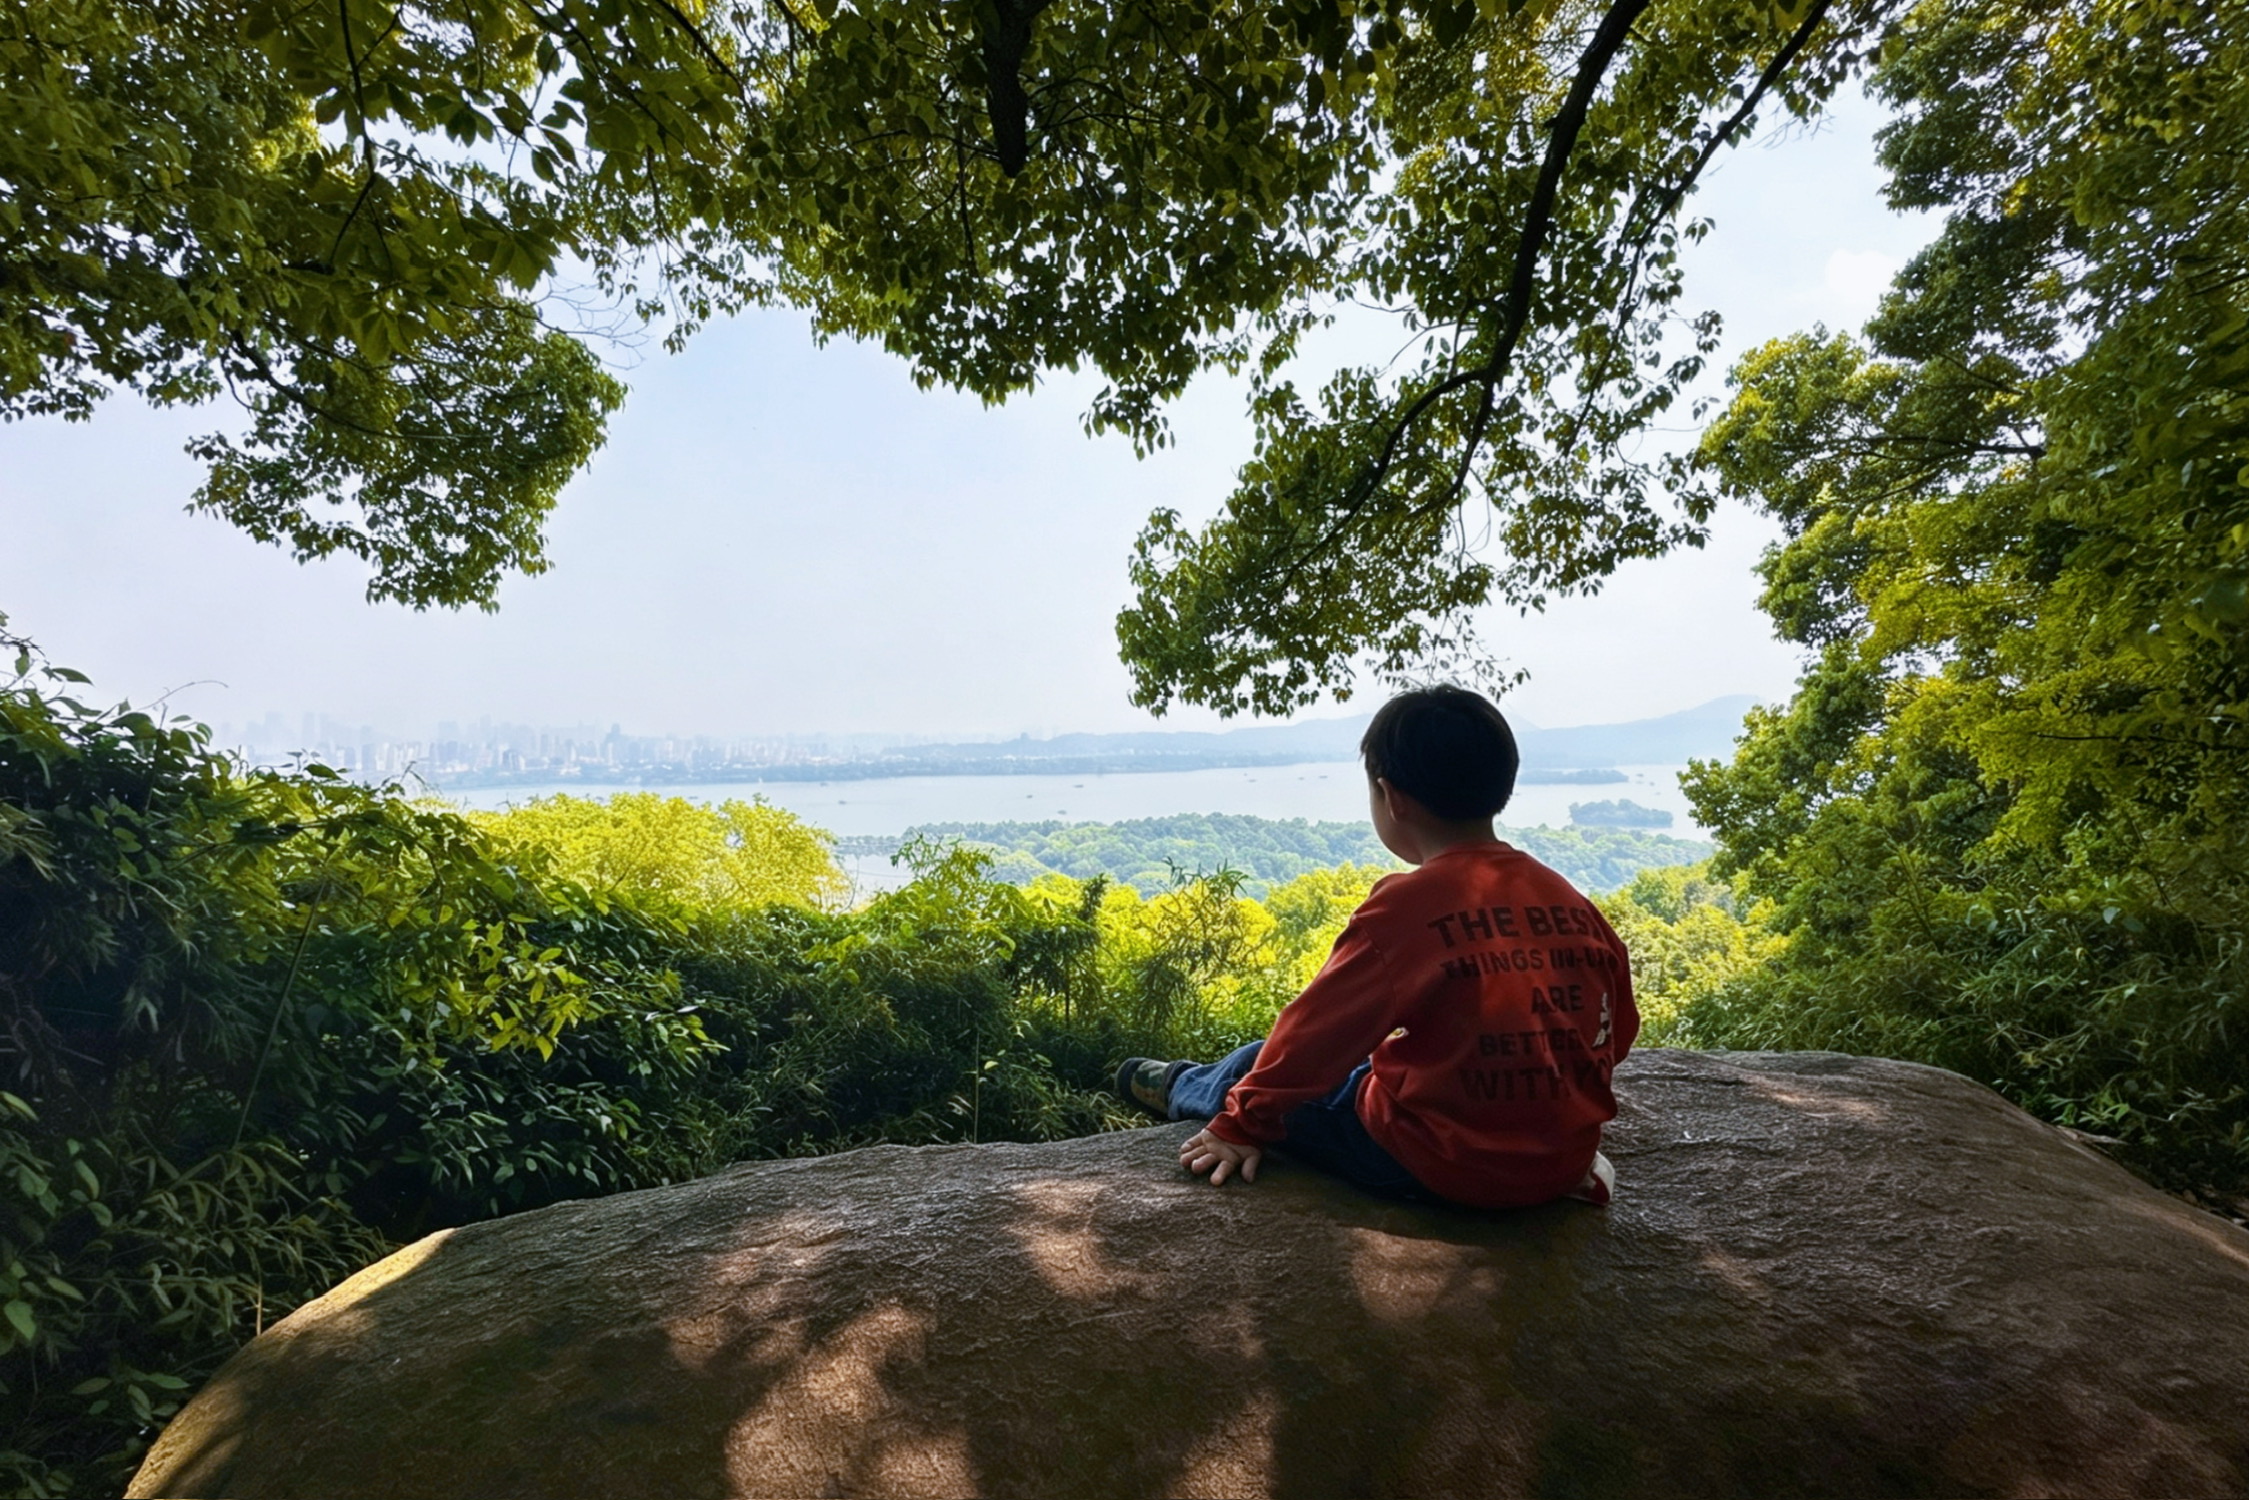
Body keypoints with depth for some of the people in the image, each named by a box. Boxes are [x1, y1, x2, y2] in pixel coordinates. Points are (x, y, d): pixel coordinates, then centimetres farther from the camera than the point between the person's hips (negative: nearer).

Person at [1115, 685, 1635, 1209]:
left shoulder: (1407, 904, -19)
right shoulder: (1573, 905, -2)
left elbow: (1318, 1032, -13)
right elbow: (1615, 1036, 10)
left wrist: (1241, 1125, -2)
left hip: (1439, 1167, -6)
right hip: (1563, 1166, 6)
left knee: (1264, 1065, 17)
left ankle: (1182, 1087, 46)